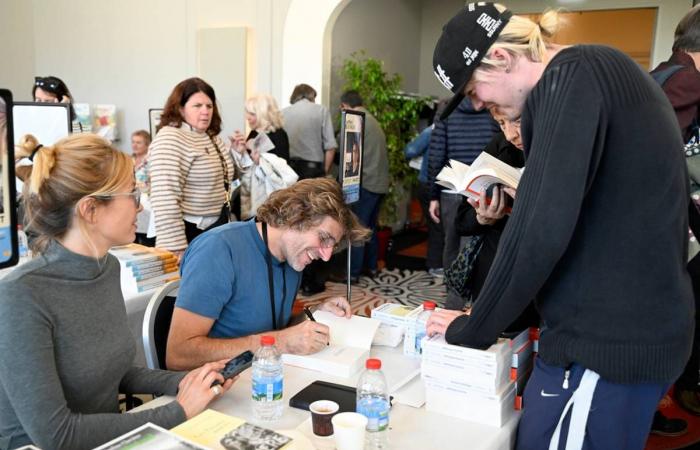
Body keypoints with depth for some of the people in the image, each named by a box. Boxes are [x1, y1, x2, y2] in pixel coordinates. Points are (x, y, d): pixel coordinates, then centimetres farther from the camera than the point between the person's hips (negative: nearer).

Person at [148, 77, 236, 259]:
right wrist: (175, 247, -27)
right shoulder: (169, 139, -16)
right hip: (188, 233, -8)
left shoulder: (212, 137, 10)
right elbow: (164, 200, -25)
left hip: (217, 230, 8)